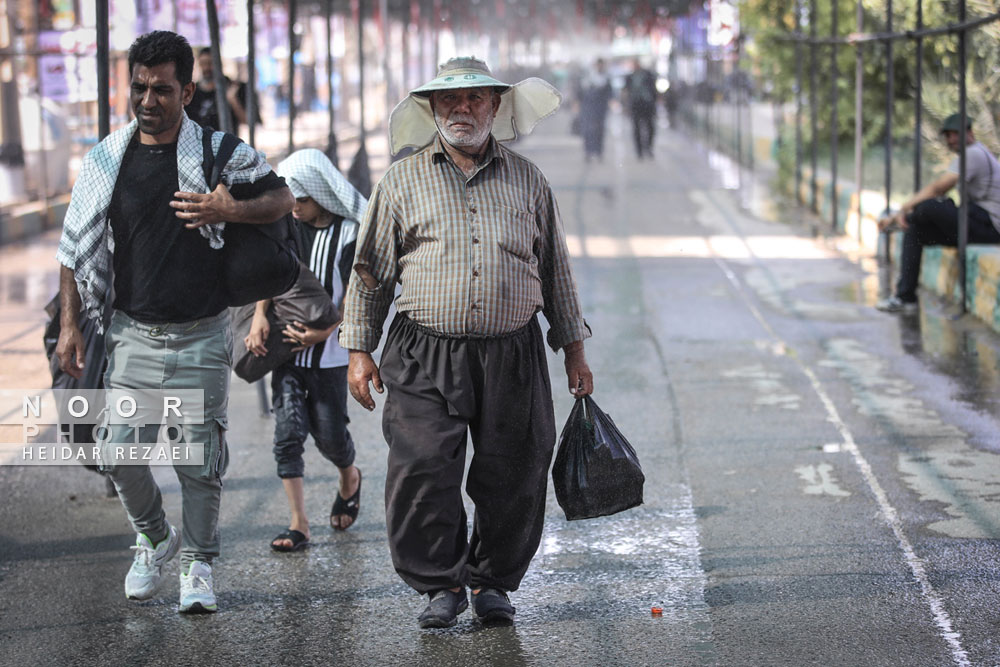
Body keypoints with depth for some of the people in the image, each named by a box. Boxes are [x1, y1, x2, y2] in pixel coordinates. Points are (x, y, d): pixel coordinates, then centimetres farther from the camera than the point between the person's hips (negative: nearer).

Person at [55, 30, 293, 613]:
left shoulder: (220, 152, -2)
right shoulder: (107, 159, 3)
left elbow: (283, 199, 5)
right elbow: (77, 247, 9)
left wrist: (231, 210, -16)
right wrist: (70, 324, 5)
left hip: (201, 339, -2)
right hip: (132, 335, 2)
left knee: (200, 460, 3)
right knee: (120, 454, 0)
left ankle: (199, 564, 21)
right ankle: (155, 540, 27)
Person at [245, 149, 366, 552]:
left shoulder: (348, 232, -7)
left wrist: (323, 331, -23)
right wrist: (260, 317, -12)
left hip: (329, 353, -3)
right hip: (287, 347, 3)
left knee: (329, 434, 5)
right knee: (288, 431, -6)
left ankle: (350, 478, 40)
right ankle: (298, 524, -3)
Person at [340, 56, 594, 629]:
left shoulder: (528, 180, 11)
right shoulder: (403, 181, 7)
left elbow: (556, 272, 16)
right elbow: (371, 271, 9)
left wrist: (574, 351, 14)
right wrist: (359, 350, 5)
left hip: (513, 356, 1)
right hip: (426, 361, -1)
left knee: (512, 478, 3)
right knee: (421, 474, -9)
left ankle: (493, 581, 22)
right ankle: (443, 582, 8)